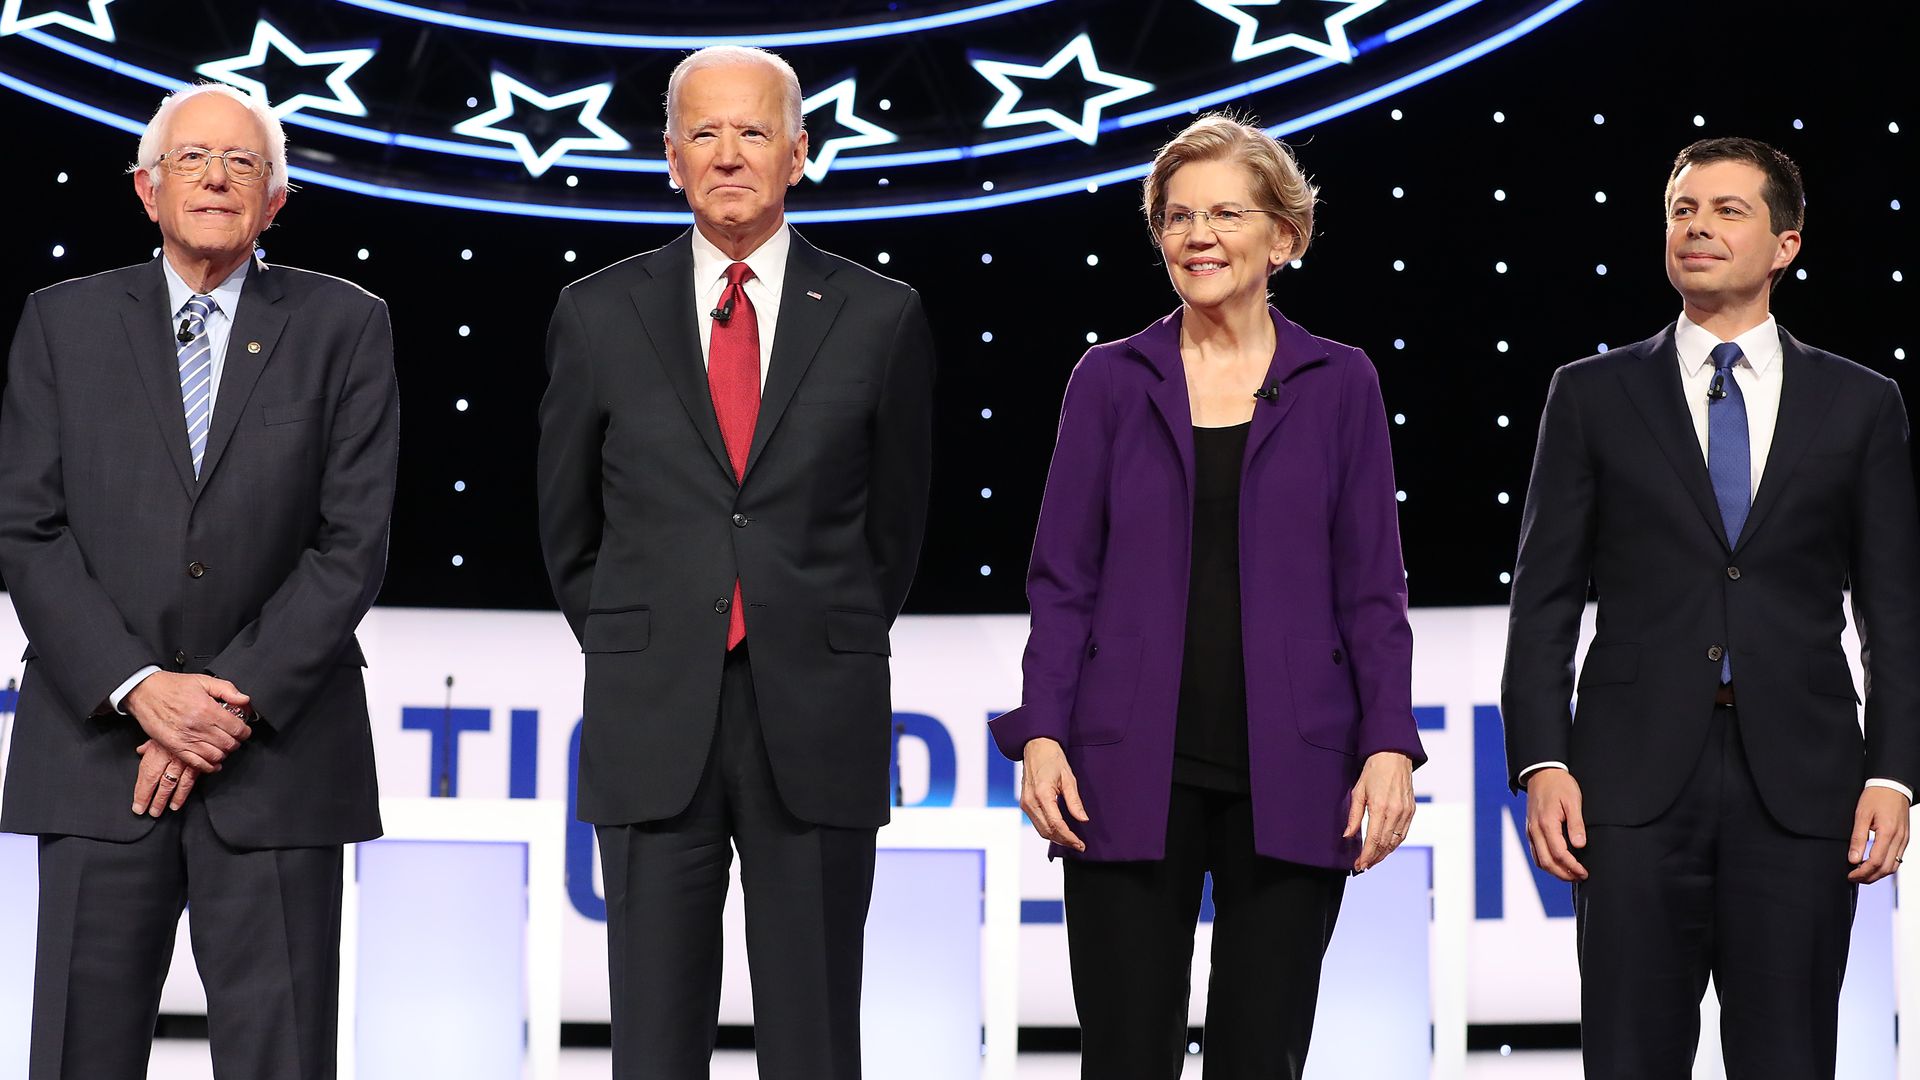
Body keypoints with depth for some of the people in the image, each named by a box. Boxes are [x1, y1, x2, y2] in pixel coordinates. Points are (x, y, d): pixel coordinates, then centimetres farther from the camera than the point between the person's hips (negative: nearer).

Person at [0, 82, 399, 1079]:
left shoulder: (344, 328, 5)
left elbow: (353, 542, -2)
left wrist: (235, 700, -10)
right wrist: (138, 688, -11)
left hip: (275, 751, -1)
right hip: (100, 741, 1)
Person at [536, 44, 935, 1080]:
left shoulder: (880, 317, 3)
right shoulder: (599, 314, 5)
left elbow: (895, 519, 12)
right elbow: (568, 527, 14)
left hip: (816, 724, 0)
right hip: (652, 723, 1)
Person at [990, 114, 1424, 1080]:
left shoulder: (1339, 384, 7)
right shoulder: (1111, 379, 7)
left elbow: (1371, 591, 5)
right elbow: (1062, 581, 5)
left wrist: (1389, 744, -5)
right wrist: (1041, 734, -6)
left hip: (1288, 773, 0)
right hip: (1132, 772, 0)